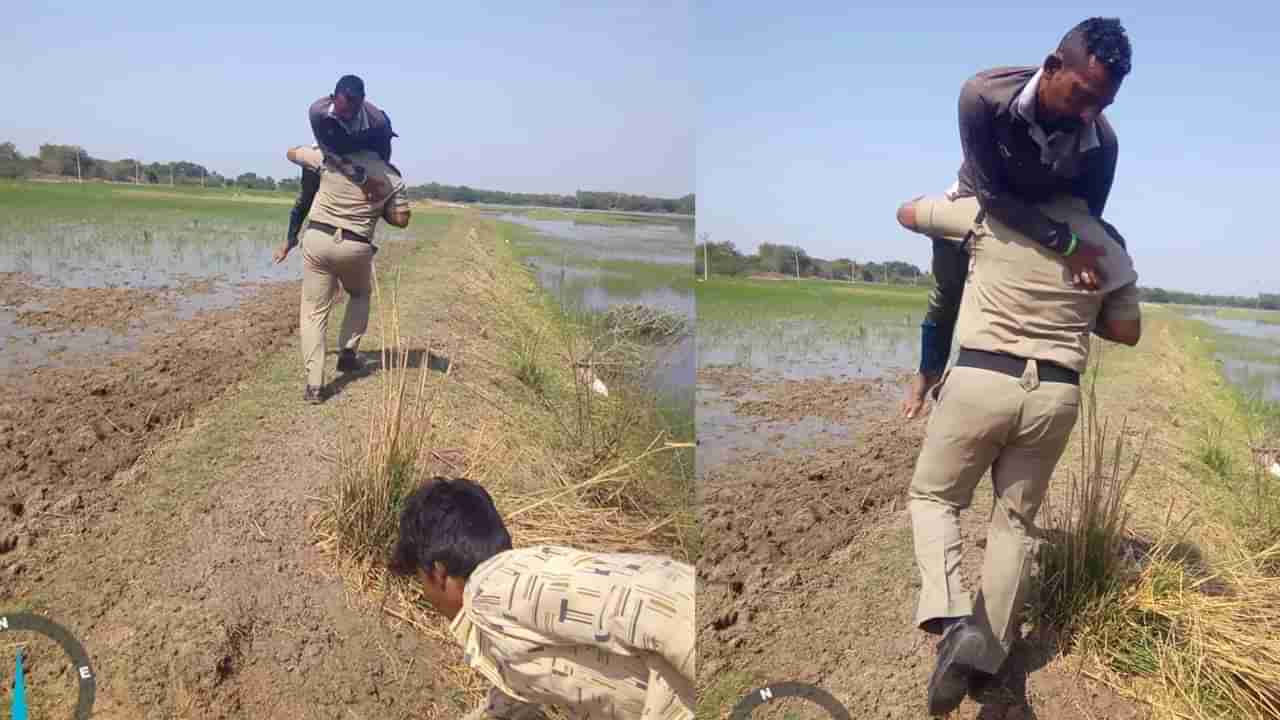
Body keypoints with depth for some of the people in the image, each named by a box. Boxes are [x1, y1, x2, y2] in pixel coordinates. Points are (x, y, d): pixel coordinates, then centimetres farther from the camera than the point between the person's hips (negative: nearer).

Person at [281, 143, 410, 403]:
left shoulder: (330, 157, -1)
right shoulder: (392, 178, 1)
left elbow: (291, 153, 13)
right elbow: (401, 220, 3)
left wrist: (315, 148, 32)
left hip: (318, 239, 0)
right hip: (355, 247, 0)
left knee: (314, 311, 5)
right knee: (360, 295, 31)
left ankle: (314, 383, -1)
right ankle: (347, 353, 22)